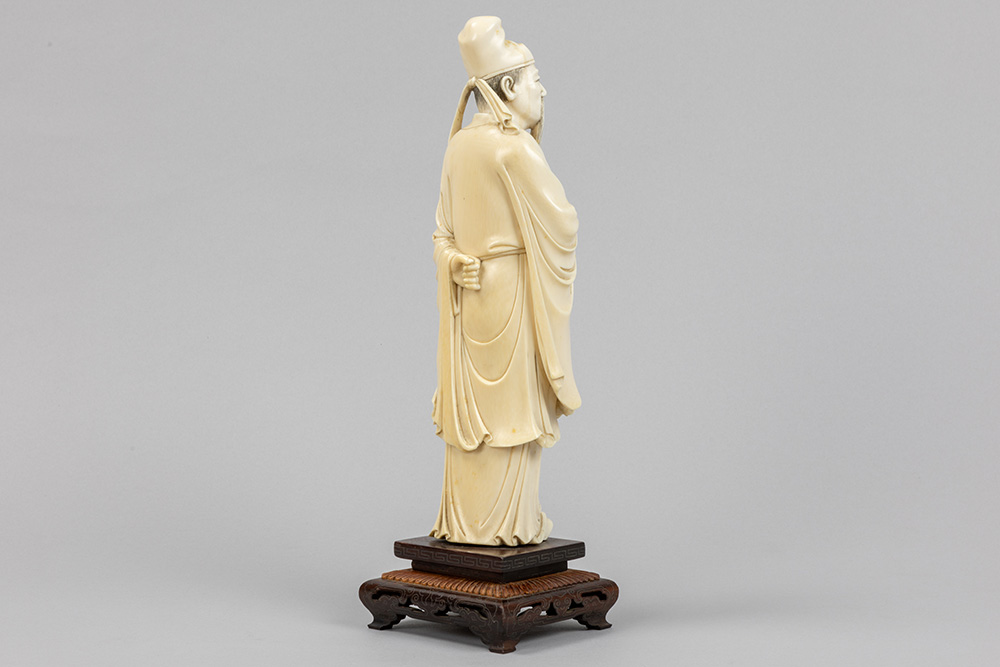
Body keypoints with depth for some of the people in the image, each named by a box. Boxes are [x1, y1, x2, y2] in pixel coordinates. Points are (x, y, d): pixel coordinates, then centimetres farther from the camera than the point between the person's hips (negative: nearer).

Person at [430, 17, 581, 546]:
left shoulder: (459, 144, 8)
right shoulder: (513, 146, -15)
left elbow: (445, 227, 11)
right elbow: (560, 220, -13)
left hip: (466, 293, 7)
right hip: (512, 289, -7)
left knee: (468, 403, 10)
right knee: (510, 403, 0)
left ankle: (463, 521, 17)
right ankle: (506, 524, 7)